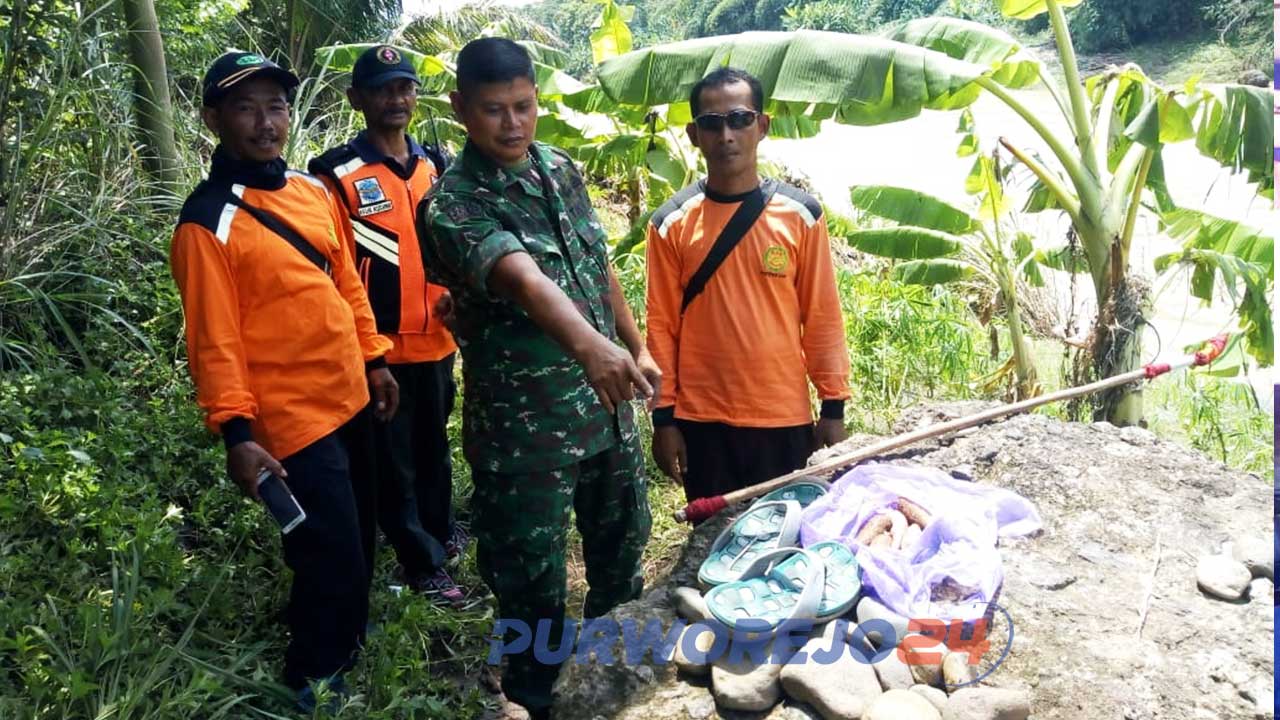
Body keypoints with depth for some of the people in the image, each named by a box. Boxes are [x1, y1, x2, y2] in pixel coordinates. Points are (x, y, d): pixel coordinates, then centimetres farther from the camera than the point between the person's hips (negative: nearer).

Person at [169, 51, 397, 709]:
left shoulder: (313, 191, 6)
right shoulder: (207, 222, -14)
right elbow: (214, 341, -16)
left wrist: (373, 358, 15)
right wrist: (237, 432, -19)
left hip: (350, 400, 7)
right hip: (294, 421, -7)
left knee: (356, 548, 21)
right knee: (334, 567, 1)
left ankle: (346, 649, 44)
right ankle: (313, 686, 25)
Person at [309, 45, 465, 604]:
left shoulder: (433, 168, 8)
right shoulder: (337, 175, -10)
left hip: (436, 342, 5)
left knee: (434, 447, 22)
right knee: (393, 460, 7)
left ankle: (441, 528, 43)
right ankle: (425, 564, 22)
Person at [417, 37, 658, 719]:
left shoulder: (561, 168, 4)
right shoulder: (452, 205, -19)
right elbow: (525, 281, -38)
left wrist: (636, 346, 16)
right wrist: (589, 345, -53)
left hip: (608, 407, 7)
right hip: (524, 429, -7)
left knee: (622, 550, 24)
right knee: (533, 585, 7)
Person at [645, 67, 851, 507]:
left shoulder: (801, 215, -2)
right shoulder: (670, 224, -1)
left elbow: (822, 317, 1)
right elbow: (662, 325, 1)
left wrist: (833, 407, 0)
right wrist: (664, 417, 0)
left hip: (785, 419, 0)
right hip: (700, 420, 0)